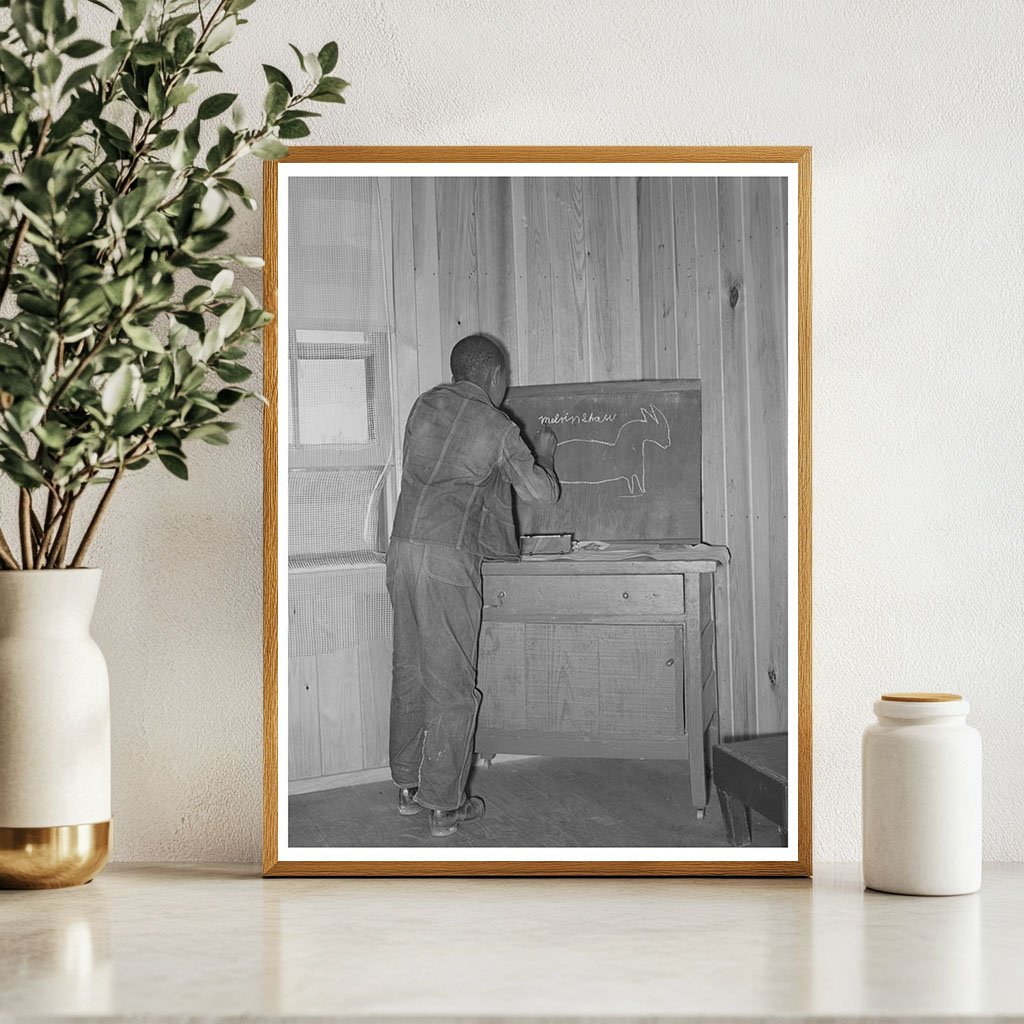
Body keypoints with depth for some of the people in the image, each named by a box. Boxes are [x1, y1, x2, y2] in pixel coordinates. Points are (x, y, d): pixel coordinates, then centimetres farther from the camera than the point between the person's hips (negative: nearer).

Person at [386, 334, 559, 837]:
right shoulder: (497, 427, -3)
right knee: (452, 683, 0)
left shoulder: (425, 405, 10)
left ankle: (407, 785, 23)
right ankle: (444, 805, 3)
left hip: (402, 548, 6)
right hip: (448, 556, -6)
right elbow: (542, 493, 4)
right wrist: (545, 454, 24)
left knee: (410, 671, 15)